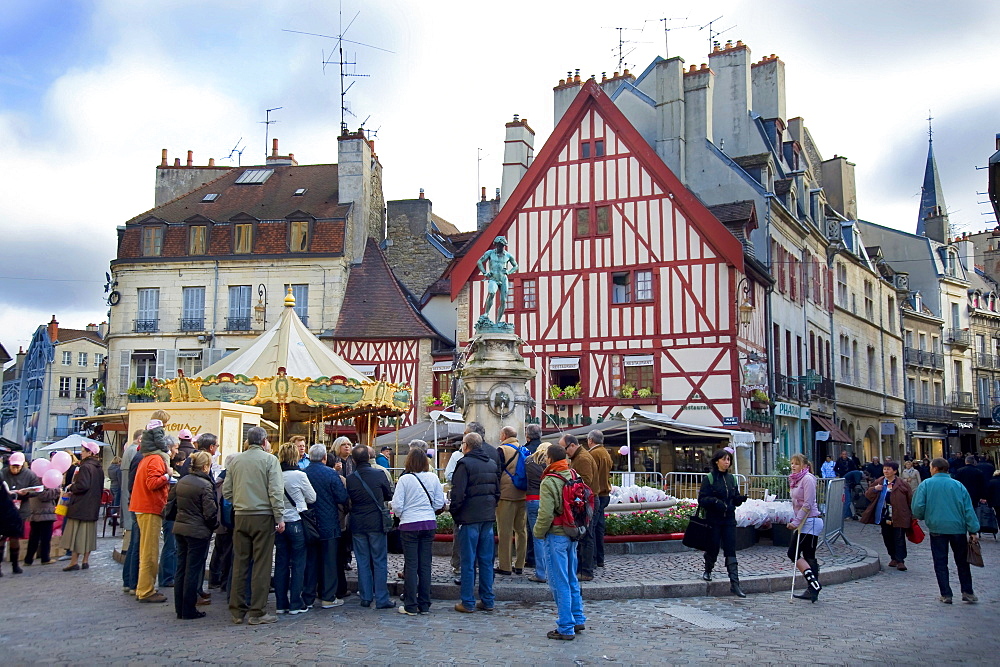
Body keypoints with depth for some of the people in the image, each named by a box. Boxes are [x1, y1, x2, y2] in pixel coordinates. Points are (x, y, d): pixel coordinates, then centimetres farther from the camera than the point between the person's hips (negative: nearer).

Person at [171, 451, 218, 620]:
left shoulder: (181, 481, 6)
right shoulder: (205, 485, -16)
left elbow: (173, 502, 15)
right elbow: (210, 512, -16)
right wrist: (214, 524, 1)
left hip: (179, 528, 7)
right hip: (198, 531, -7)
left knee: (181, 568, 13)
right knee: (193, 570, 1)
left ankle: (180, 609, 20)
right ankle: (189, 610, 6)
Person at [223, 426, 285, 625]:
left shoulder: (235, 460, 7)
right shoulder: (269, 459, -6)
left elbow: (226, 491, 8)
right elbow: (276, 492, -11)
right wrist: (280, 518, -7)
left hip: (240, 517, 5)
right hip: (263, 516, -4)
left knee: (240, 563, 11)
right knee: (261, 565, 0)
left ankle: (237, 610, 16)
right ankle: (257, 612, 2)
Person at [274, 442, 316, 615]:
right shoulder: (299, 475, -12)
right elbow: (312, 498, -2)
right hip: (296, 522, -4)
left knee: (281, 563, 10)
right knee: (298, 564, 4)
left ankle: (281, 603, 15)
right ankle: (295, 604, 5)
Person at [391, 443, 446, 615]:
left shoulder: (405, 479, -10)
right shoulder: (433, 478, -1)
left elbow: (397, 505, -9)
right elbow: (440, 502, 4)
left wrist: (401, 516, 11)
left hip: (409, 525, -3)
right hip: (429, 524, 3)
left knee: (411, 565, 4)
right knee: (425, 565, 10)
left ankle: (411, 606, 7)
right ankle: (424, 605, 15)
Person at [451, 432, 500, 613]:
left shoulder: (465, 464, -11)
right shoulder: (492, 463, 11)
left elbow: (458, 493, -16)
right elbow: (498, 491, 16)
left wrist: (455, 513, -3)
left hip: (469, 517, -6)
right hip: (488, 517, 6)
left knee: (468, 562, 0)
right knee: (486, 560, 11)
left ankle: (468, 603, 4)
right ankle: (487, 601, 15)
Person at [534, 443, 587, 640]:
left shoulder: (549, 482, -18)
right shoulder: (575, 477, 4)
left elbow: (546, 514, -20)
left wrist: (538, 532, -5)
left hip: (556, 536, -7)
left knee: (559, 583, 0)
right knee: (572, 579, 19)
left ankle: (566, 628, 4)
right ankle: (578, 620, 27)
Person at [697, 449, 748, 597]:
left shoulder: (732, 479, 11)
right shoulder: (709, 479, -5)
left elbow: (735, 499, 17)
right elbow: (701, 499, -9)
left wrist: (740, 498, -5)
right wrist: (714, 501, -26)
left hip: (729, 519, 4)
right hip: (714, 519, -4)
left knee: (731, 551, -3)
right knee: (713, 548, 6)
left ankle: (734, 584, -5)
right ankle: (707, 571, 35)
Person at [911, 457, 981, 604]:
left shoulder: (925, 485, -4)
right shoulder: (958, 485, 2)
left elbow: (917, 508, -8)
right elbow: (968, 509, -1)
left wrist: (925, 517, 13)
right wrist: (973, 531, 0)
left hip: (937, 528, -2)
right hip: (958, 528, 2)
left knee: (940, 563, 6)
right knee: (962, 561, 14)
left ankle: (946, 594, 6)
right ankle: (967, 592, 14)